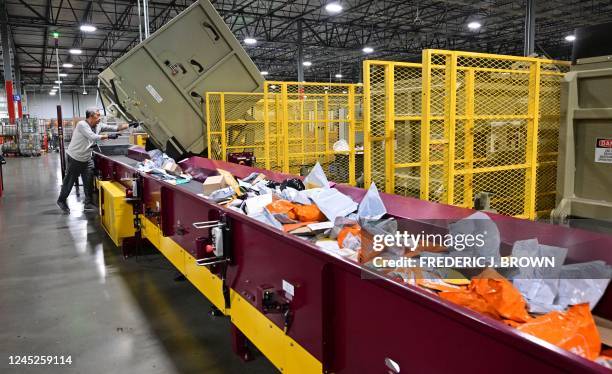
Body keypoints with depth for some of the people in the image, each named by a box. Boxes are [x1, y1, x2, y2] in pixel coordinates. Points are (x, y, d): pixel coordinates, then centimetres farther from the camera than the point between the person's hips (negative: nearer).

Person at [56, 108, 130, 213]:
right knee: (69, 181, 8)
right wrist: (108, 136, -28)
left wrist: (129, 125, -10)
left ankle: (88, 203, 14)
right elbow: (93, 137, -31)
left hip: (87, 159, 6)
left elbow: (115, 128, -3)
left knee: (89, 182, 3)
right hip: (74, 158, -6)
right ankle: (61, 201, 26)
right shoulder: (82, 124, -21)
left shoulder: (98, 126, -1)